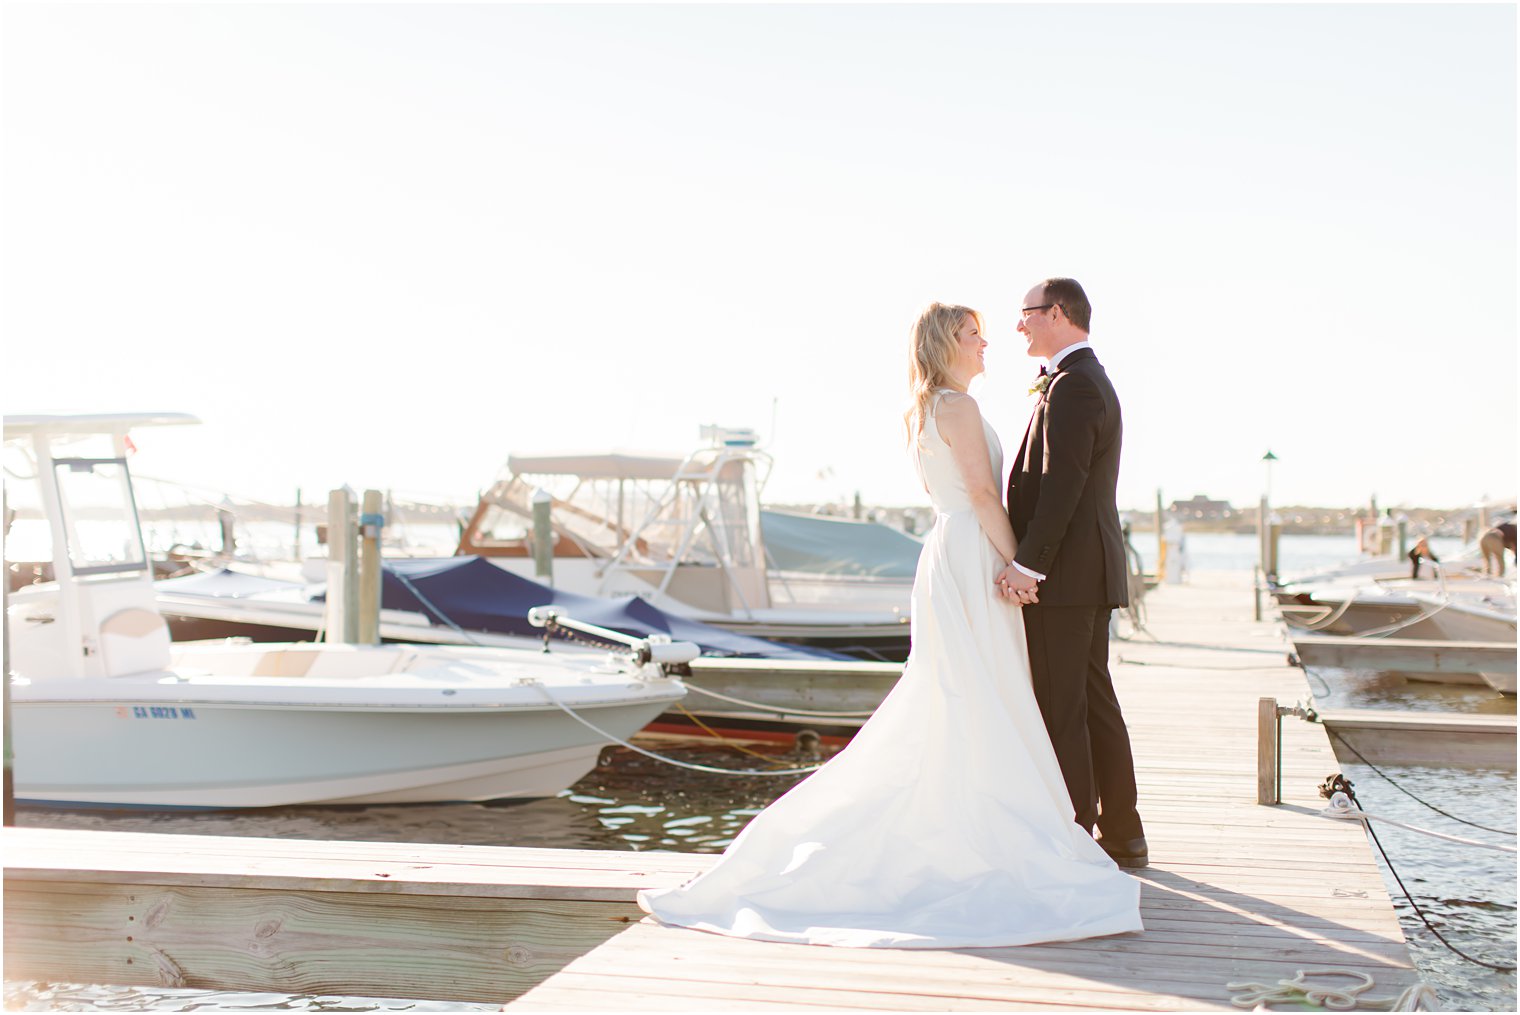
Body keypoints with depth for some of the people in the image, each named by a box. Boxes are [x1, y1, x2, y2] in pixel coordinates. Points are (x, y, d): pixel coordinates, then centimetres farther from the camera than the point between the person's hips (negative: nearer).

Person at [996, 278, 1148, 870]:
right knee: (1094, 702, 14)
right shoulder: (1091, 380, 19)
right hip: (1090, 572, 10)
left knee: (1059, 710, -5)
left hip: (1063, 573, -10)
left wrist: (1027, 565, -21)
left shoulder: (1072, 386, -14)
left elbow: (1061, 487, -21)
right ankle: (1121, 836, 21)